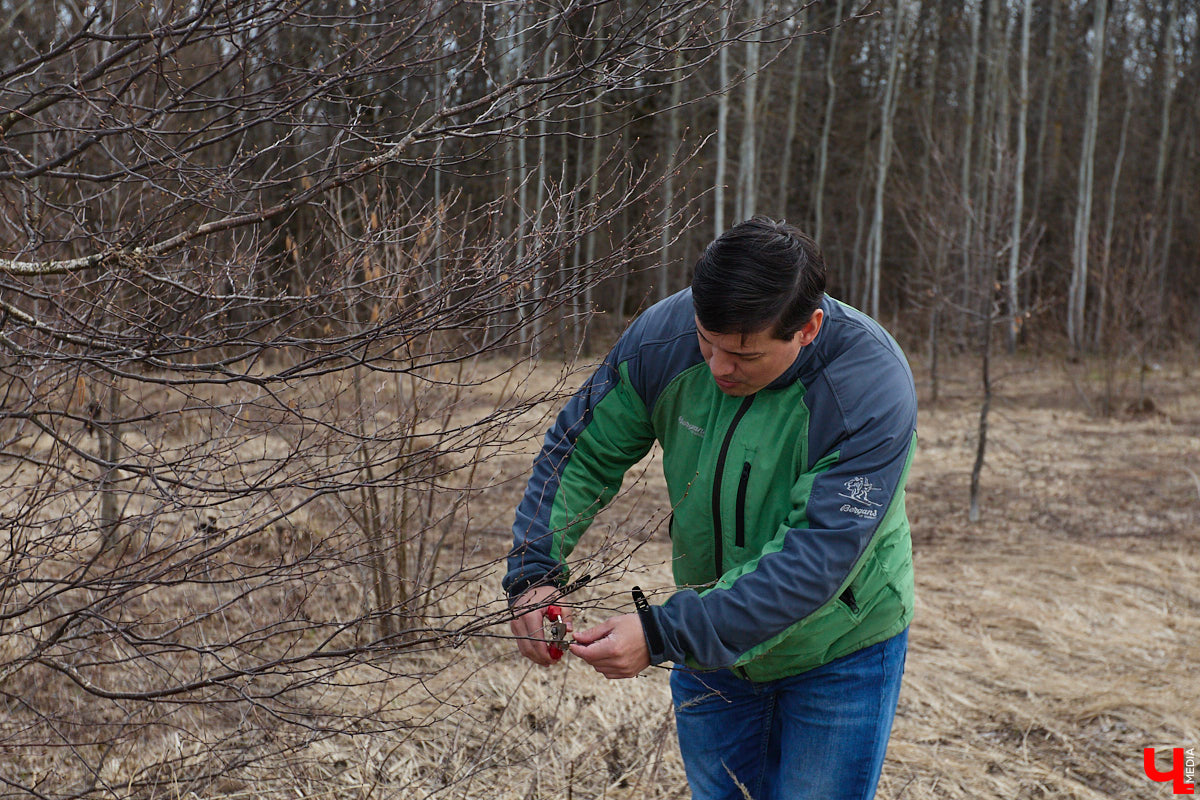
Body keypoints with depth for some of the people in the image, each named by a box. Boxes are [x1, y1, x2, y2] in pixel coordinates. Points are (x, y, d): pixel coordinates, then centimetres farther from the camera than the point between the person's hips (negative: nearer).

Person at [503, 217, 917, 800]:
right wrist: (534, 568, -21)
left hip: (838, 651, -4)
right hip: (711, 641, 4)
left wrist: (664, 634, -38)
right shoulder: (663, 336, -18)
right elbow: (583, 451, -6)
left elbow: (816, 561, -34)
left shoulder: (873, 390, -30)